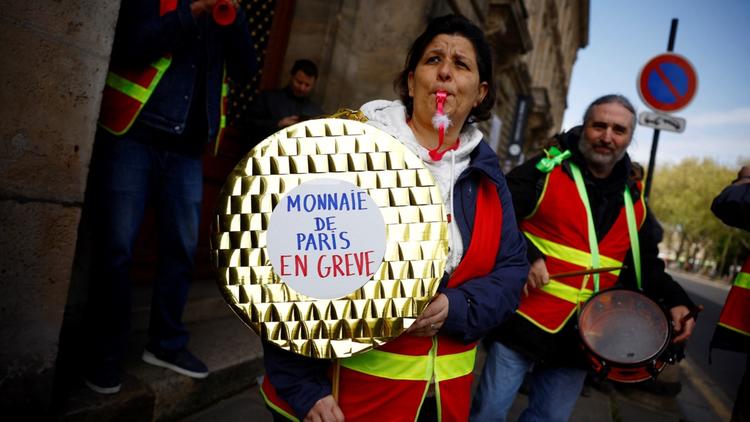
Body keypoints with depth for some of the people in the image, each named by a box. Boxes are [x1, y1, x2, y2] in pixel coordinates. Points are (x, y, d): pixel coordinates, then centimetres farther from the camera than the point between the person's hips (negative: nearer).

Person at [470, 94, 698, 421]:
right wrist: (525, 256, -23)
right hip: (524, 322, -5)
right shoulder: (544, 170, -6)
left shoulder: (634, 202, 10)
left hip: (583, 337, 5)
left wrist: (674, 301, -1)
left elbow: (646, 265, 16)